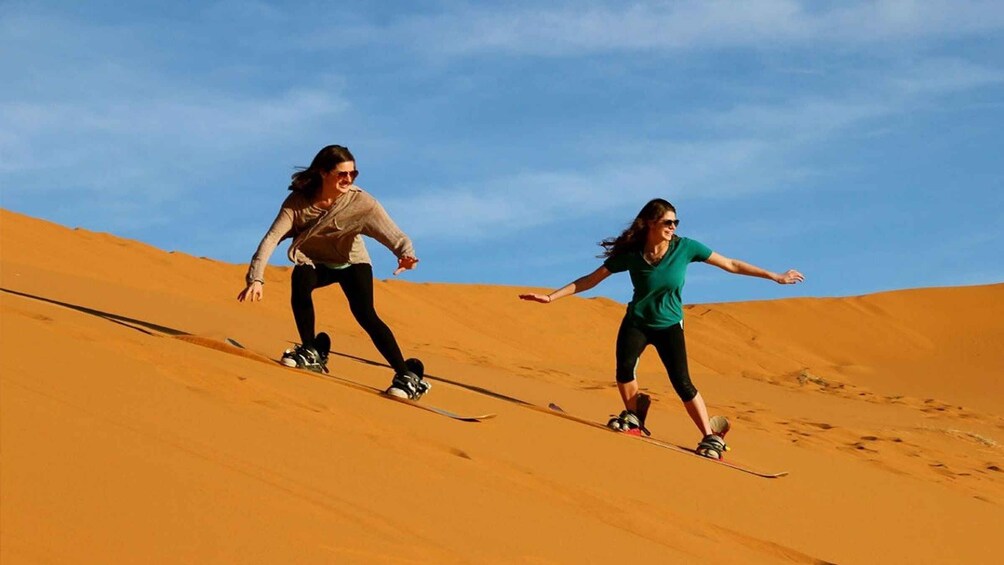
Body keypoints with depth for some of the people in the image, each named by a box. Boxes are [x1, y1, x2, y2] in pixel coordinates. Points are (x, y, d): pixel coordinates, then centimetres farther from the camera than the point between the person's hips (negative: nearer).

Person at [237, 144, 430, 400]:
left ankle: (407, 375, -16)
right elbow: (271, 238, -28)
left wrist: (406, 253, -55)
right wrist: (255, 278, -39)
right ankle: (312, 352, -12)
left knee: (365, 314, -23)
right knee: (300, 280, -32)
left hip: (352, 263, -1)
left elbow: (393, 234, -33)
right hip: (316, 262, 1)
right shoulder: (298, 202, -23)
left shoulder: (361, 202, -25)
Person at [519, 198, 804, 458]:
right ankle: (634, 418, 1)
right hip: (637, 321, 0)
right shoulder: (630, 254, -14)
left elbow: (732, 265, -7)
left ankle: (711, 439, -5)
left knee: (682, 383, -14)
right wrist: (551, 297, -13)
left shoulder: (685, 247, -14)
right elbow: (590, 280, -8)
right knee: (625, 367, -25)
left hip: (670, 325, 0)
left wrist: (776, 277, -6)